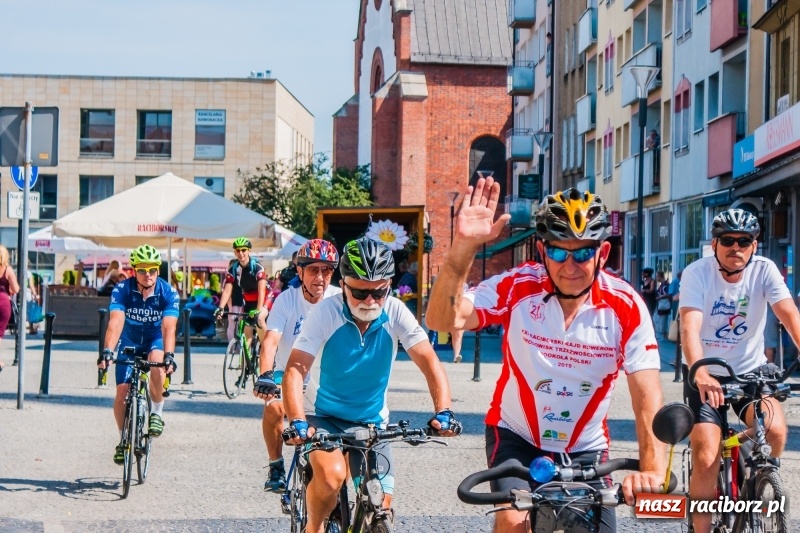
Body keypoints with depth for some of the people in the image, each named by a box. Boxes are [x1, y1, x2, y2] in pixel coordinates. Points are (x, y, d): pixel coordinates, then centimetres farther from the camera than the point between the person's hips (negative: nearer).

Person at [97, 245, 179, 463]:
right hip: (129, 342, 1)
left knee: (157, 365, -35)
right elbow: (116, 322, -35)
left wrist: (169, 355, -50)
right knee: (122, 393, -7)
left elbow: (169, 327, -35)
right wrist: (107, 351, -50)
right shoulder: (122, 290, -23)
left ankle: (157, 411, -11)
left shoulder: (168, 293, -24)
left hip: (156, 340, -1)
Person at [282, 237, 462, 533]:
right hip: (325, 416, -2)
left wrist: (442, 412, -37)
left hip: (371, 422, 2)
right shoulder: (326, 312, -19)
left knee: (381, 508, -7)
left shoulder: (395, 312, -14)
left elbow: (429, 362, -20)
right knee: (331, 475, -30)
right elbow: (295, 369, -26)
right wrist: (297, 421, -42)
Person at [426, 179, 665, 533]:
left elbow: (647, 394, -22)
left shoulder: (626, 307, -17)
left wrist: (652, 470, -37)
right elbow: (442, 320, -29)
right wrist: (463, 248, -43)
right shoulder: (517, 287, -18)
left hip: (585, 449, 2)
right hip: (516, 437, -2)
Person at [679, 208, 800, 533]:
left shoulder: (764, 270, -11)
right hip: (706, 374, -2)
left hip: (750, 371, 2)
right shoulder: (697, 273, -17)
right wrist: (700, 374, -49)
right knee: (706, 460, -15)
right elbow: (690, 327, -31)